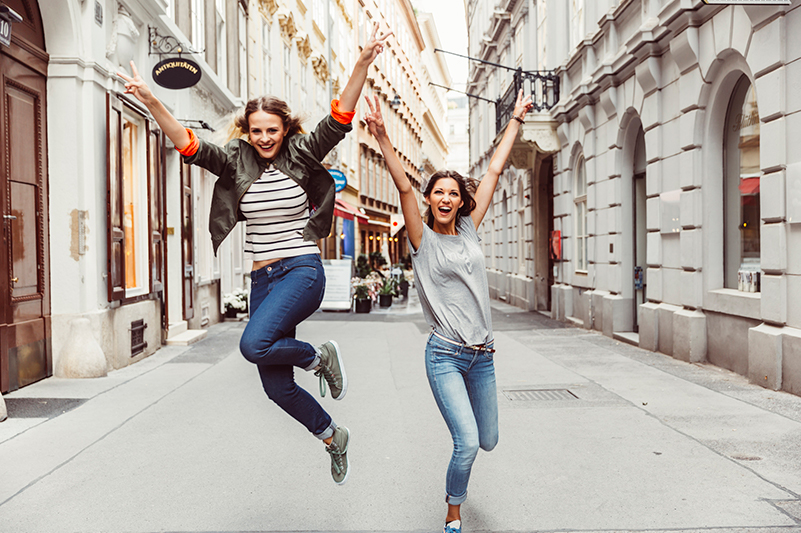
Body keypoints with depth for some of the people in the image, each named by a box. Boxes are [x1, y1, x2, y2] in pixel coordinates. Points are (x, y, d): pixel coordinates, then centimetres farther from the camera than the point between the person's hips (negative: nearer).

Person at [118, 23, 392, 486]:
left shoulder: (300, 157, -2)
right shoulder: (237, 162, 6)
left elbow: (339, 119, -11)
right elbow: (189, 145, -4)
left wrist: (363, 63, -22)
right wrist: (150, 100, -17)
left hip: (302, 271, -5)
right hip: (264, 278, 5)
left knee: (254, 344, -30)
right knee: (277, 387, 7)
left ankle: (320, 357, 1)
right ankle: (334, 437, 31)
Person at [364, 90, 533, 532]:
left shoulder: (469, 230, 7)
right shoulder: (422, 239, -4)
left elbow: (494, 172, 9)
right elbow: (404, 187, -20)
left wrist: (516, 119, 14)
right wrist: (382, 139, -32)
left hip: (482, 355, 5)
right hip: (445, 355, -5)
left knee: (488, 441, 16)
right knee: (467, 443, -13)